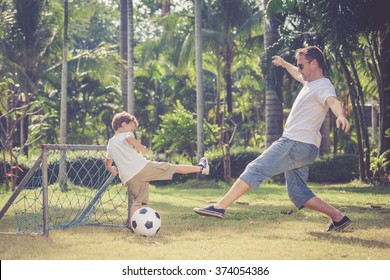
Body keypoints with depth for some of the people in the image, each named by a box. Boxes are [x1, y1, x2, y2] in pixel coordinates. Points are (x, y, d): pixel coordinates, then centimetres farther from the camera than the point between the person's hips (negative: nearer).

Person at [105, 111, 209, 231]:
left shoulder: (110, 144, 25)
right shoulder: (125, 135, 6)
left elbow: (108, 165, 31)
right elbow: (129, 139, -21)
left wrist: (113, 170, 50)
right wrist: (142, 149, -9)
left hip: (128, 178, 6)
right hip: (141, 168, -6)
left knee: (137, 201, 12)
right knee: (172, 167, 1)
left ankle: (132, 224, -4)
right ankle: (200, 168, 6)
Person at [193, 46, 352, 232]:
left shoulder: (323, 86, -10)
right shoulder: (311, 82, 20)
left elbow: (333, 101, -34)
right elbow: (298, 75, 46)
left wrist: (341, 115, -54)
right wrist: (284, 64, 60)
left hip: (297, 144, -10)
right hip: (303, 148, 10)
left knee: (255, 170, -14)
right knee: (298, 194, 8)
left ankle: (219, 207, -17)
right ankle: (338, 218, 6)